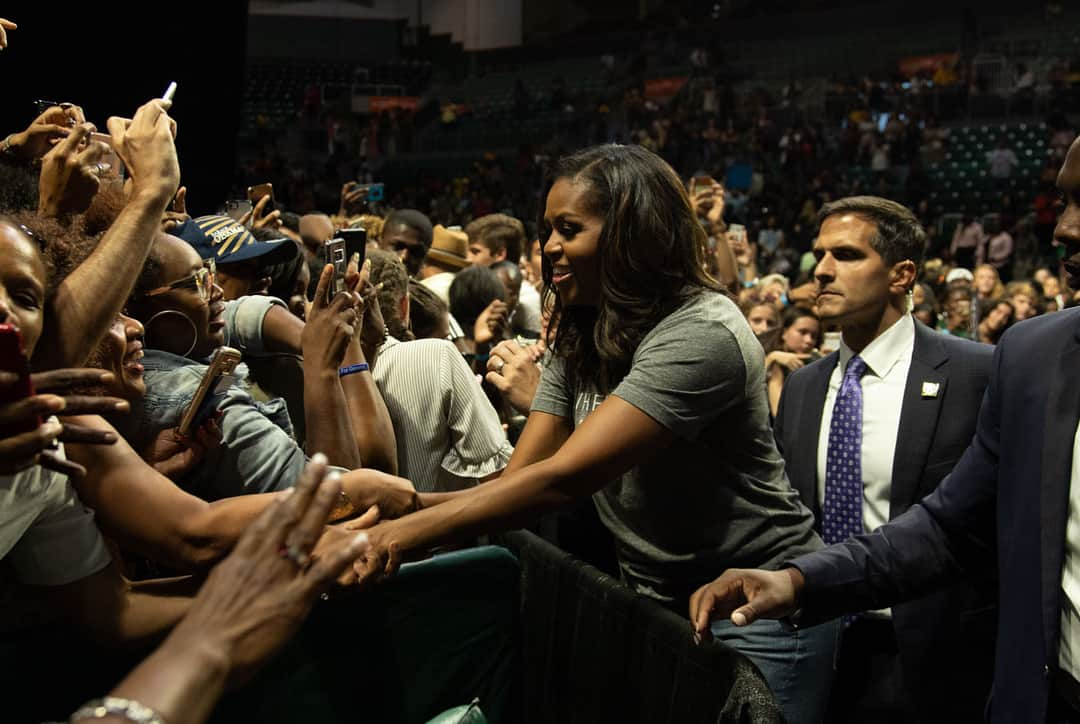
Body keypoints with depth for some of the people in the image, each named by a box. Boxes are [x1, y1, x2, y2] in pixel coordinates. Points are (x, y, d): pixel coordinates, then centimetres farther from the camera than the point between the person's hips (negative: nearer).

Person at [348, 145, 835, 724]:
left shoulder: (701, 335, -24)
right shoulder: (579, 339, 2)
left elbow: (562, 478, -31)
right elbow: (518, 478, -4)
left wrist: (406, 532, -32)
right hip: (654, 598, 7)